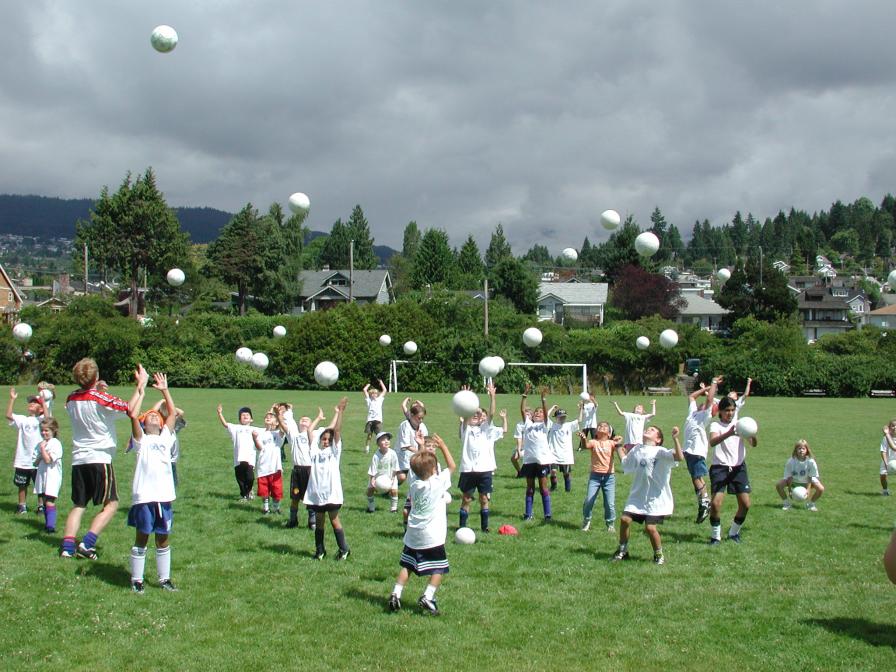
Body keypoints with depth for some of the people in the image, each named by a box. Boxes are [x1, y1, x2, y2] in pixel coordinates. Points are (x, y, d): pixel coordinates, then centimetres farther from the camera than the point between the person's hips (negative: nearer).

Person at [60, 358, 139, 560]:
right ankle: (87, 543, -9)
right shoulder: (102, 399, -13)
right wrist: (140, 384, -3)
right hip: (99, 458, -6)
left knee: (78, 505, 12)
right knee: (111, 504, 2)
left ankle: (67, 546, 0)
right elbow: (130, 408, -11)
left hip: (78, 459, 6)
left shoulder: (71, 399, 6)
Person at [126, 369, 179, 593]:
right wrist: (141, 389, -10)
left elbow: (172, 414, 9)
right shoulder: (141, 440, 2)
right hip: (144, 497, -4)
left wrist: (165, 390, 6)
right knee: (141, 539, 3)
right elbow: (133, 415, -12)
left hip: (164, 496, 4)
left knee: (163, 540, 12)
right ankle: (136, 579, 12)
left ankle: (164, 578, 21)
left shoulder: (165, 438, 15)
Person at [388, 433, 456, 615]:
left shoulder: (414, 486, 1)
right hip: (433, 537, -5)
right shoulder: (438, 483, -13)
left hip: (412, 536, 5)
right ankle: (427, 597, -9)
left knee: (407, 566, 15)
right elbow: (451, 466, -1)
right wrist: (442, 445, 5)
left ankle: (396, 594, 8)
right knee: (439, 569, 3)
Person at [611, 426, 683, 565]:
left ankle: (659, 555, 13)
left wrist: (675, 439, -34)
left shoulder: (660, 452, -9)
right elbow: (626, 464, 28)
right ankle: (622, 551, 14)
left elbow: (679, 457, -26)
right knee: (625, 519, -6)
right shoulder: (636, 450, 10)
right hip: (637, 497, 5)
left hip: (656, 499, -5)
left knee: (650, 527, -11)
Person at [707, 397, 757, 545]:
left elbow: (753, 444, -4)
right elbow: (712, 442, -25)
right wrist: (728, 434, -42)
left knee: (745, 504, -1)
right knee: (716, 503, -16)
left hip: (738, 467, 4)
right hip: (720, 467, -4)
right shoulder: (715, 425, -2)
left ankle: (734, 532, 22)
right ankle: (715, 536, 3)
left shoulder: (739, 424, 8)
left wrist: (752, 435, -27)